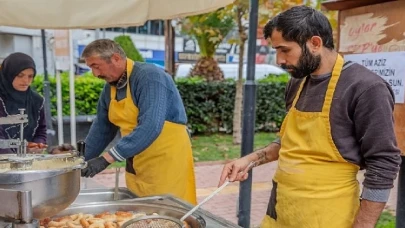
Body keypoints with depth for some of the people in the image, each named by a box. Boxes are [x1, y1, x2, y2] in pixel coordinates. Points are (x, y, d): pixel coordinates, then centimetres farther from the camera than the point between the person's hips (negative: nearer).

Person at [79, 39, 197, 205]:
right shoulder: (110, 87, 6)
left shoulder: (148, 77, -19)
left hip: (167, 160, -8)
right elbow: (101, 128, 15)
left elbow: (150, 127, -30)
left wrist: (107, 158, -31)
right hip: (137, 166, 8)